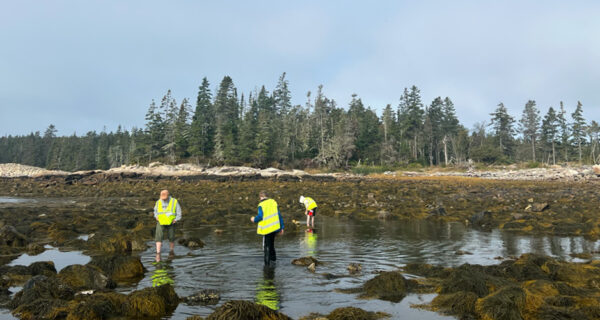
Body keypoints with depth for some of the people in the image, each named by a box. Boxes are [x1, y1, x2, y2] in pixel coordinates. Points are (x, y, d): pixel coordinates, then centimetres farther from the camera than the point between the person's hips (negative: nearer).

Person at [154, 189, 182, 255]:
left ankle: (172, 251, 28)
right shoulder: (158, 202, 0)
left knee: (171, 237, 7)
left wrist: (176, 220, -14)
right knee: (159, 237, -14)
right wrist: (156, 216, 2)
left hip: (170, 223, -1)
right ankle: (158, 253, -16)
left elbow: (178, 212, -1)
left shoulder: (174, 202, -7)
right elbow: (155, 210, 19)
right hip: (161, 222, 1)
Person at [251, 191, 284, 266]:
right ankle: (273, 259, 26)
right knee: (271, 244, 22)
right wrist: (281, 227, 12)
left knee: (266, 247, 5)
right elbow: (279, 215, 6)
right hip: (275, 227, 5)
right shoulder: (274, 202, 6)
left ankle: (267, 263, 7)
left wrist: (254, 219, 7)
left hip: (267, 228, -5)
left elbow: (260, 216, -16)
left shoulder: (261, 205, -10)